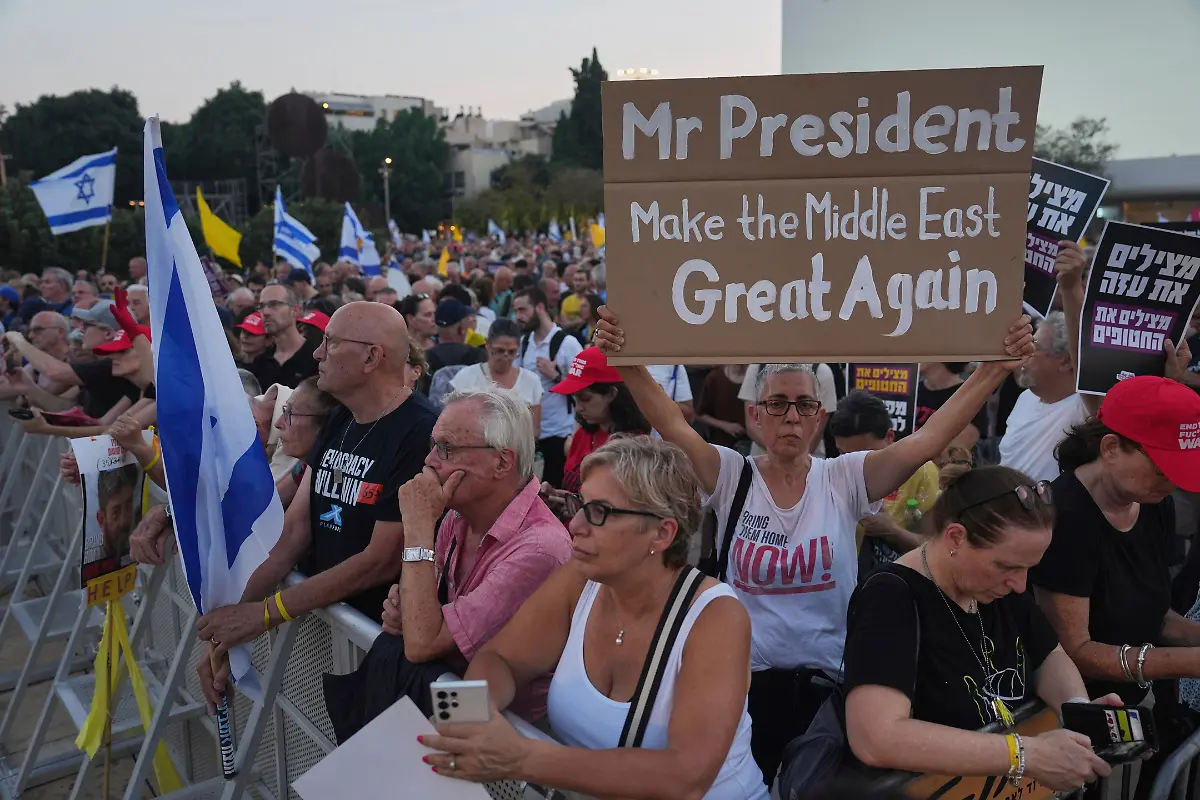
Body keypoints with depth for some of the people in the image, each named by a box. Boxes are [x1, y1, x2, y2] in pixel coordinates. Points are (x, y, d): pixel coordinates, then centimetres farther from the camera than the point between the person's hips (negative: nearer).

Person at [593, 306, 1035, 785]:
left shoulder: (845, 479, -4)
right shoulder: (731, 477, -6)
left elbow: (928, 440, -14)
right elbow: (674, 428, -21)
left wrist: (997, 368, -24)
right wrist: (626, 364, -36)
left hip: (826, 685, 1)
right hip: (743, 681, -1)